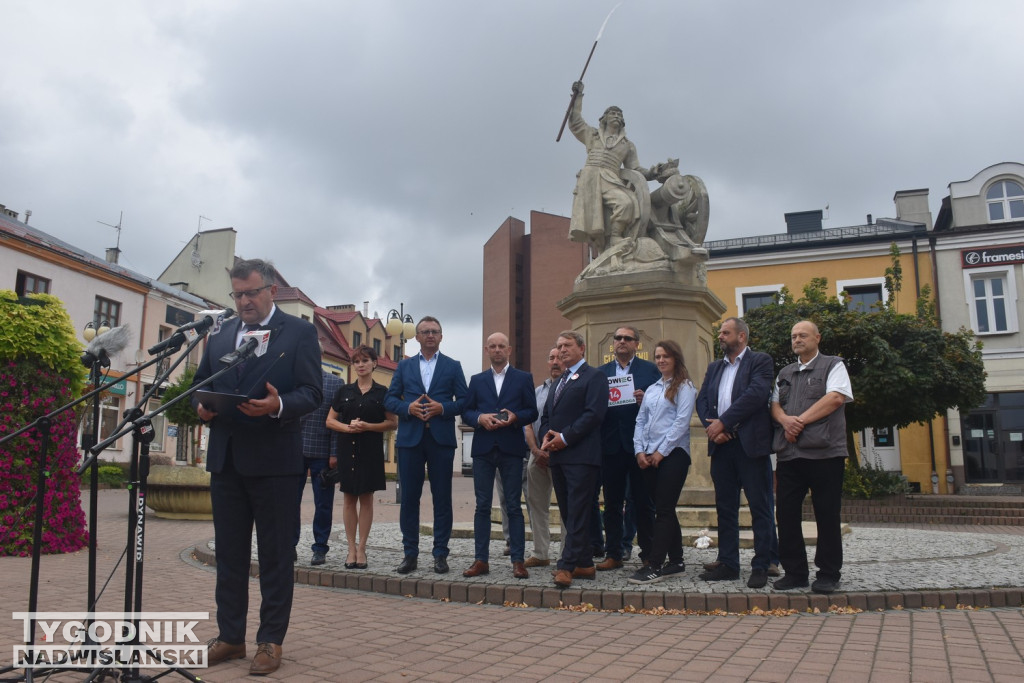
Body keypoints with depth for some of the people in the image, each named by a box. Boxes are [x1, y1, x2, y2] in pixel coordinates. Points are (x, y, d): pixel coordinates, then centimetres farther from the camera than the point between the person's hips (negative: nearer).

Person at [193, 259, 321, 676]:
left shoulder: (299, 332, -1)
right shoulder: (219, 337, 15)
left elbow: (312, 393, -8)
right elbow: (199, 385, 17)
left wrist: (278, 406, -27)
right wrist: (201, 406, -6)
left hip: (273, 460, -5)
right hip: (225, 458, 5)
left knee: (275, 555, 4)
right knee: (229, 552, 12)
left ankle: (271, 640, 14)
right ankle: (230, 636, 24)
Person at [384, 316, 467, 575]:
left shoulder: (453, 366, 10)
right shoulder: (404, 366, 14)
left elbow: (464, 401, 4)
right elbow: (390, 399, 9)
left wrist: (442, 408, -13)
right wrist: (408, 408, -10)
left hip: (441, 438, -1)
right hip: (410, 437, 1)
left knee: (442, 497, 1)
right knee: (409, 497, 3)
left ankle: (440, 554, 9)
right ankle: (410, 553, 12)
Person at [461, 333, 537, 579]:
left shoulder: (523, 378, 8)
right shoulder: (477, 380, 13)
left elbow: (532, 411, 3)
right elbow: (466, 412, 9)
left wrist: (515, 417, -16)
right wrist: (480, 418, -11)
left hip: (511, 448, -2)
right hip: (483, 448, 2)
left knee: (513, 506, 1)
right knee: (482, 506, 4)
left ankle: (518, 561, 5)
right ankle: (481, 560, 9)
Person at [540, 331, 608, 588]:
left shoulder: (594, 377, -2)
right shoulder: (559, 381, 24)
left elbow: (594, 413, -14)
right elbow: (546, 415, 24)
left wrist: (565, 437, -15)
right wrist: (546, 436, 3)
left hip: (581, 455, -8)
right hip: (557, 455, 8)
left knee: (577, 513, -9)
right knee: (568, 513, 9)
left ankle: (567, 566, -11)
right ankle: (585, 564, 16)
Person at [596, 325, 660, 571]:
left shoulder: (650, 370, 5)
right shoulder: (600, 372, 13)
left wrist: (645, 401, -19)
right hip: (611, 445, 3)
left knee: (643, 502, 4)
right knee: (612, 502, 7)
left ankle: (648, 553, 13)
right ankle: (613, 554, 15)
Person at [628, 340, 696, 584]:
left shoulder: (684, 387, -2)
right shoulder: (651, 389, 18)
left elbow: (682, 421, -10)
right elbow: (641, 421, 14)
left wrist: (661, 452, -13)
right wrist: (640, 450, 0)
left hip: (673, 454, -6)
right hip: (649, 457, 6)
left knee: (663, 510, -7)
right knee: (665, 509, 10)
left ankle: (654, 566, -8)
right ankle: (676, 561, 19)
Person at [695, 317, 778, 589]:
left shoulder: (760, 361, 0)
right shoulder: (714, 368, 19)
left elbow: (756, 394, -14)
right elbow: (702, 400, 11)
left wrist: (723, 422, -15)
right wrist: (711, 428, -8)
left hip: (751, 444, -6)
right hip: (721, 445, 6)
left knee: (760, 508, 0)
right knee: (725, 507, 9)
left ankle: (761, 566, 7)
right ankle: (728, 564, 16)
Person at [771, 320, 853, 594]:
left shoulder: (833, 365, 6)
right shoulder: (785, 373, 22)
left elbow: (836, 398, -9)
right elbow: (774, 404, 15)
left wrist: (801, 420, -12)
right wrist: (785, 419, -8)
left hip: (824, 451, -5)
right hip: (788, 453, 5)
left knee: (827, 515, -1)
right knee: (786, 514, 4)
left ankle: (828, 574, 9)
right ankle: (795, 572, 13)